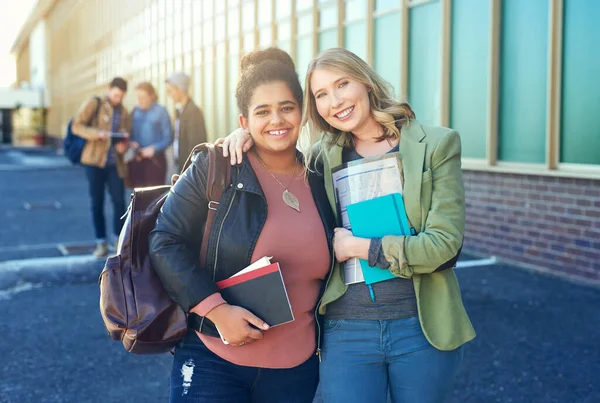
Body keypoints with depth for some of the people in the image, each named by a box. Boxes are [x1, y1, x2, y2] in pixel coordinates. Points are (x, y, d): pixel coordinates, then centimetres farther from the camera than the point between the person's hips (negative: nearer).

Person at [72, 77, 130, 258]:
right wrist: (97, 133, -22)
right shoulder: (94, 104, -1)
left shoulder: (124, 112, 12)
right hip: (94, 161, -3)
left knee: (119, 201, -5)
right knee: (97, 203, 2)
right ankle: (101, 242, 13)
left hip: (114, 163, 3)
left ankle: (118, 240, 12)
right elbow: (77, 126, -6)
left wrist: (122, 145, -6)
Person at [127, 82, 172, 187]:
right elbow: (131, 134, 16)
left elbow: (168, 138, -7)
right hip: (137, 160, 4)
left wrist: (154, 148, -20)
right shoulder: (135, 111, 9)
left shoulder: (161, 111, -5)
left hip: (155, 160, -4)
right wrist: (130, 142, -6)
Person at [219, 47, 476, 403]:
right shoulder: (323, 157, 4)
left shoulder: (436, 144, -4)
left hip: (423, 328, -1)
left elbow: (444, 244, -11)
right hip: (346, 330, 2)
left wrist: (357, 246, -10)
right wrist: (249, 133, -1)